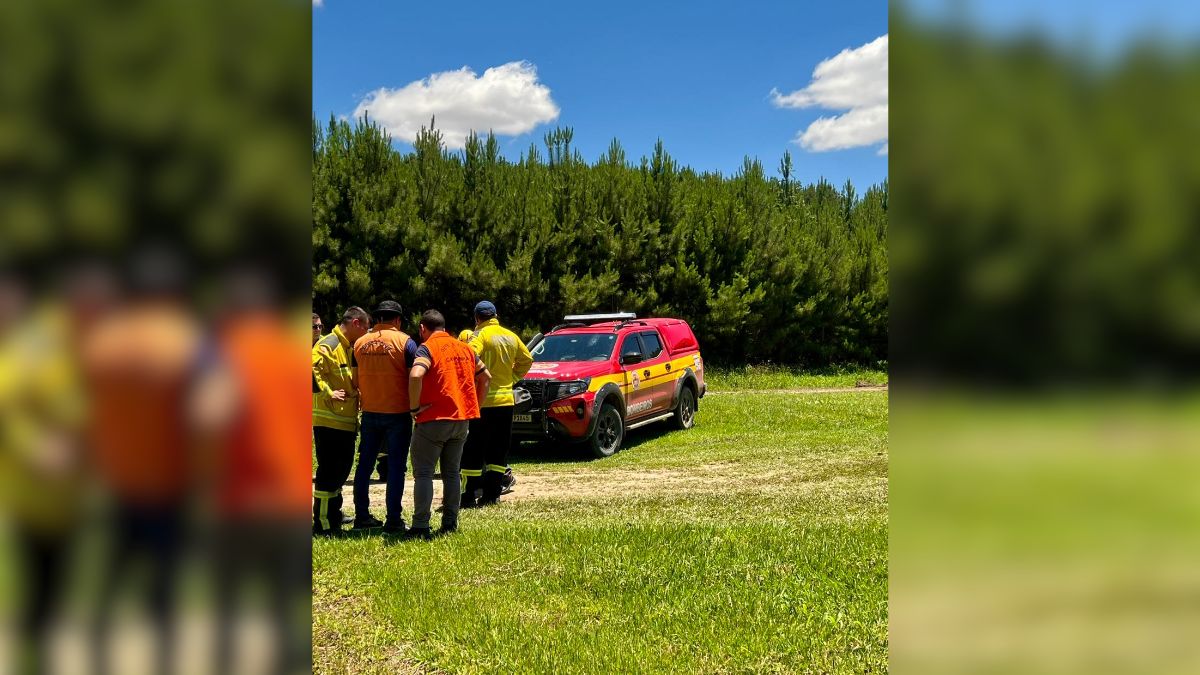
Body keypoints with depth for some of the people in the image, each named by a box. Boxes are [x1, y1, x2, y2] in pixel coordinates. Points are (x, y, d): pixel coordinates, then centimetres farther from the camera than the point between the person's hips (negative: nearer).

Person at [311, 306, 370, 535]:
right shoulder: (327, 344, -13)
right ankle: (322, 524, 4)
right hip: (329, 421, -10)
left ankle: (333, 516, 29)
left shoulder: (348, 347, 17)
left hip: (346, 421, 10)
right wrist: (328, 392, -22)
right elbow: (310, 370, -26)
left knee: (341, 469, 17)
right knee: (328, 472, -4)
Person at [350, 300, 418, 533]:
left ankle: (361, 516, 21)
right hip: (398, 412, -4)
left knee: (365, 464, 15)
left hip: (370, 413, 4)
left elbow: (355, 378, 9)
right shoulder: (404, 341, -7)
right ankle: (394, 520, 3)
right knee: (396, 466, 2)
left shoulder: (360, 343, 5)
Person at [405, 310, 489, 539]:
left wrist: (415, 407, -16)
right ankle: (450, 523, 17)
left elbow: (415, 376, -28)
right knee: (452, 473, 15)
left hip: (433, 419, -6)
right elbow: (485, 376, 17)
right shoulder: (464, 348, 11)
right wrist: (475, 405, 17)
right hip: (462, 419, 6)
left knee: (423, 473, -1)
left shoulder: (427, 348, -9)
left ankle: (421, 527, -5)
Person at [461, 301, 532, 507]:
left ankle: (467, 497, -1)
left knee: (473, 451, -1)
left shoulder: (480, 336, -9)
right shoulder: (511, 336, 10)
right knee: (499, 450, 12)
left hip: (483, 400, -6)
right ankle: (492, 494, 14)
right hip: (506, 400, 6)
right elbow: (526, 360, 18)